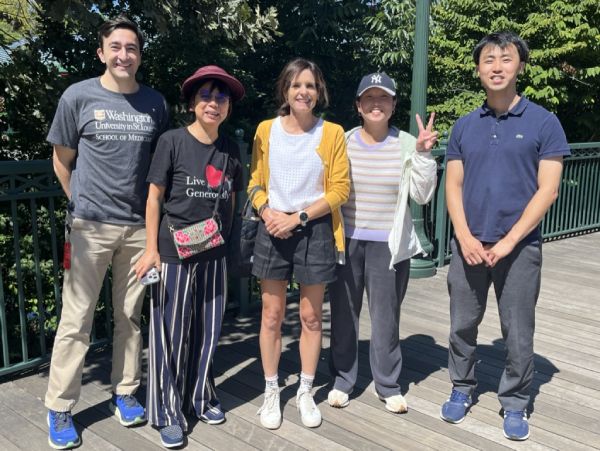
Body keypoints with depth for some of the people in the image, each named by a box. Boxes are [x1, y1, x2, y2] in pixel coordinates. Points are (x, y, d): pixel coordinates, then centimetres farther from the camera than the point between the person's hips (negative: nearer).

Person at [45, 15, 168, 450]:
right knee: (76, 321, 1)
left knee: (130, 316, 11)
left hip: (139, 226, 2)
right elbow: (62, 160, 7)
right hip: (89, 225, -2)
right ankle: (60, 410, 13)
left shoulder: (155, 102, 6)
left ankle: (125, 393, 25)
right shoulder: (79, 96, -1)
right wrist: (82, 203, 10)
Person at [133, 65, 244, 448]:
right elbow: (154, 197, -6)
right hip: (173, 251, -4)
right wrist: (151, 250, -8)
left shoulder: (231, 148, 5)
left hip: (214, 254, 4)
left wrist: (226, 242, 12)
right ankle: (169, 412, 18)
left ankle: (201, 398, 31)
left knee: (207, 330, 12)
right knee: (171, 332, 3)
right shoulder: (172, 141, -7)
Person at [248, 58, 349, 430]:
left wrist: (298, 217, -13)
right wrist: (267, 212, -12)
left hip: (315, 230, -1)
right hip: (274, 229, 1)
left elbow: (339, 189, -5)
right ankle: (271, 392, 21)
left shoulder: (332, 133, -2)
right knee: (272, 315, 6)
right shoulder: (267, 130, 4)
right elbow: (255, 183, 7)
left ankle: (306, 392, 23)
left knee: (311, 316, 8)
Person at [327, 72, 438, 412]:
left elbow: (423, 195, -6)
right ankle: (342, 380, 28)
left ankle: (389, 385, 24)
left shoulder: (406, 145, -1)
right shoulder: (343, 142, 0)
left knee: (386, 316, 6)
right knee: (344, 313, 11)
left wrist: (423, 154, -15)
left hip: (389, 245, -1)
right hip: (346, 241, 1)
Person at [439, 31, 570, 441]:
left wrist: (508, 241, -13)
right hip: (468, 245, 3)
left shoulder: (543, 122, -3)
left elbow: (548, 190, -8)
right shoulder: (464, 126, 7)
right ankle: (462, 389, 30)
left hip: (520, 247, -2)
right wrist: (465, 237, -9)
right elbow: (453, 186, 5)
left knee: (518, 332, 6)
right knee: (463, 325, 11)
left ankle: (515, 404, 24)